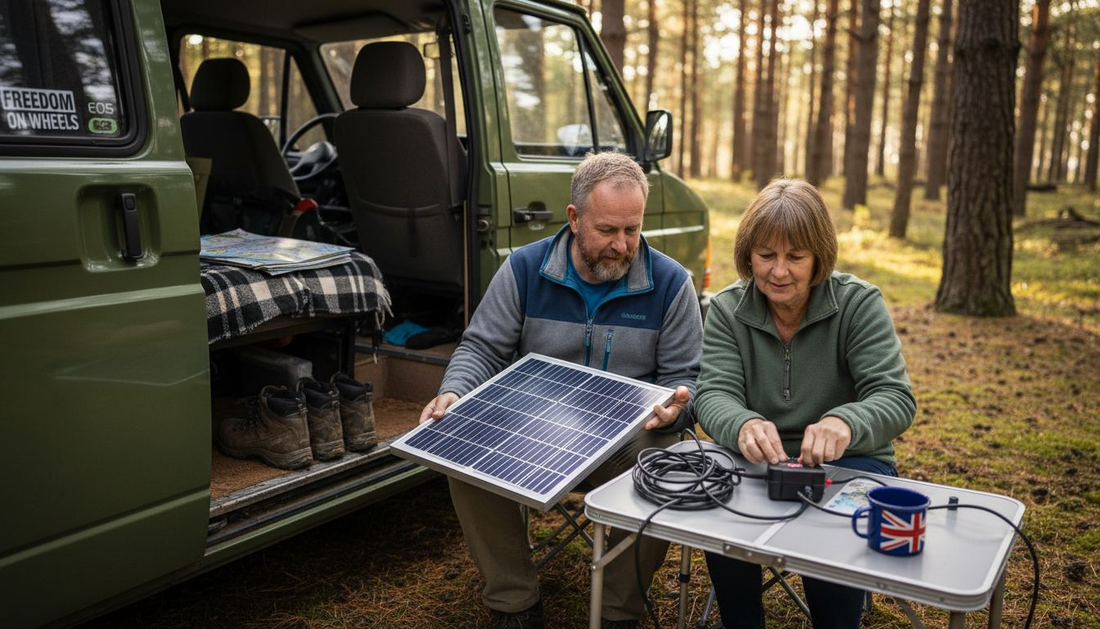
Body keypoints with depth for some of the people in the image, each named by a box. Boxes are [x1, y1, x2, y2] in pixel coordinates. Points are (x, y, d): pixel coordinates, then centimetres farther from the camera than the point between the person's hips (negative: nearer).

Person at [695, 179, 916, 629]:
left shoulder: (859, 303, -8)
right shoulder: (727, 309, -2)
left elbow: (895, 399, -17)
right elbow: (714, 394, -13)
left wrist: (845, 423, -42)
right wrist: (743, 425, -39)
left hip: (848, 463, -1)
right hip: (757, 462, 2)